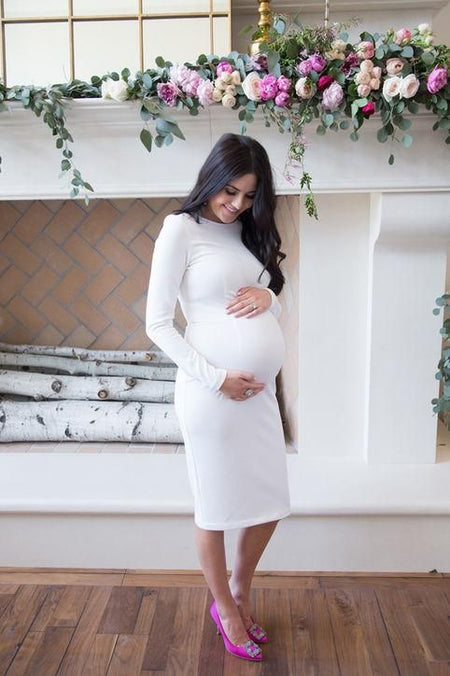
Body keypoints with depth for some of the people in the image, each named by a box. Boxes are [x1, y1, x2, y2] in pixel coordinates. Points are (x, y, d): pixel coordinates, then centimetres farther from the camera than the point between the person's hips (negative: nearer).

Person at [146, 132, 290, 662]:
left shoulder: (249, 232, 13)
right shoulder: (181, 228, -6)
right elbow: (157, 324, -9)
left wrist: (268, 296, -4)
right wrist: (216, 378, -16)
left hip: (261, 390, 7)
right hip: (212, 392, -6)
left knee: (269, 504, 16)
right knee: (216, 508, 11)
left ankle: (240, 588, 42)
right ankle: (225, 608, 35)